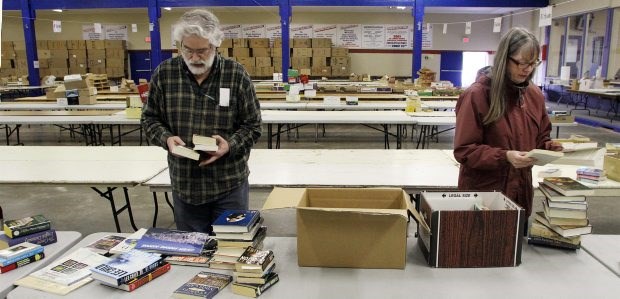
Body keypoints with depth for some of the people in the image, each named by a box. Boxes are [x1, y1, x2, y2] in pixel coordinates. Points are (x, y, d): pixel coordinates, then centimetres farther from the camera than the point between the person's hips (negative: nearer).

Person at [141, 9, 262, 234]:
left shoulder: (236, 75, -8)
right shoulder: (164, 74, -3)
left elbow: (253, 125, -3)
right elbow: (150, 118, 7)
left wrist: (230, 145, -20)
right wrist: (166, 138, -13)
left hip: (230, 183, -1)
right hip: (184, 184, 2)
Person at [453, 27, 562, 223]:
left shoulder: (535, 95, 6)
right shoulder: (477, 95, -13)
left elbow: (540, 140, 15)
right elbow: (464, 150, -14)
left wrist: (554, 149, -6)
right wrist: (504, 157, -25)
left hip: (521, 192, 6)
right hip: (482, 193, -5)